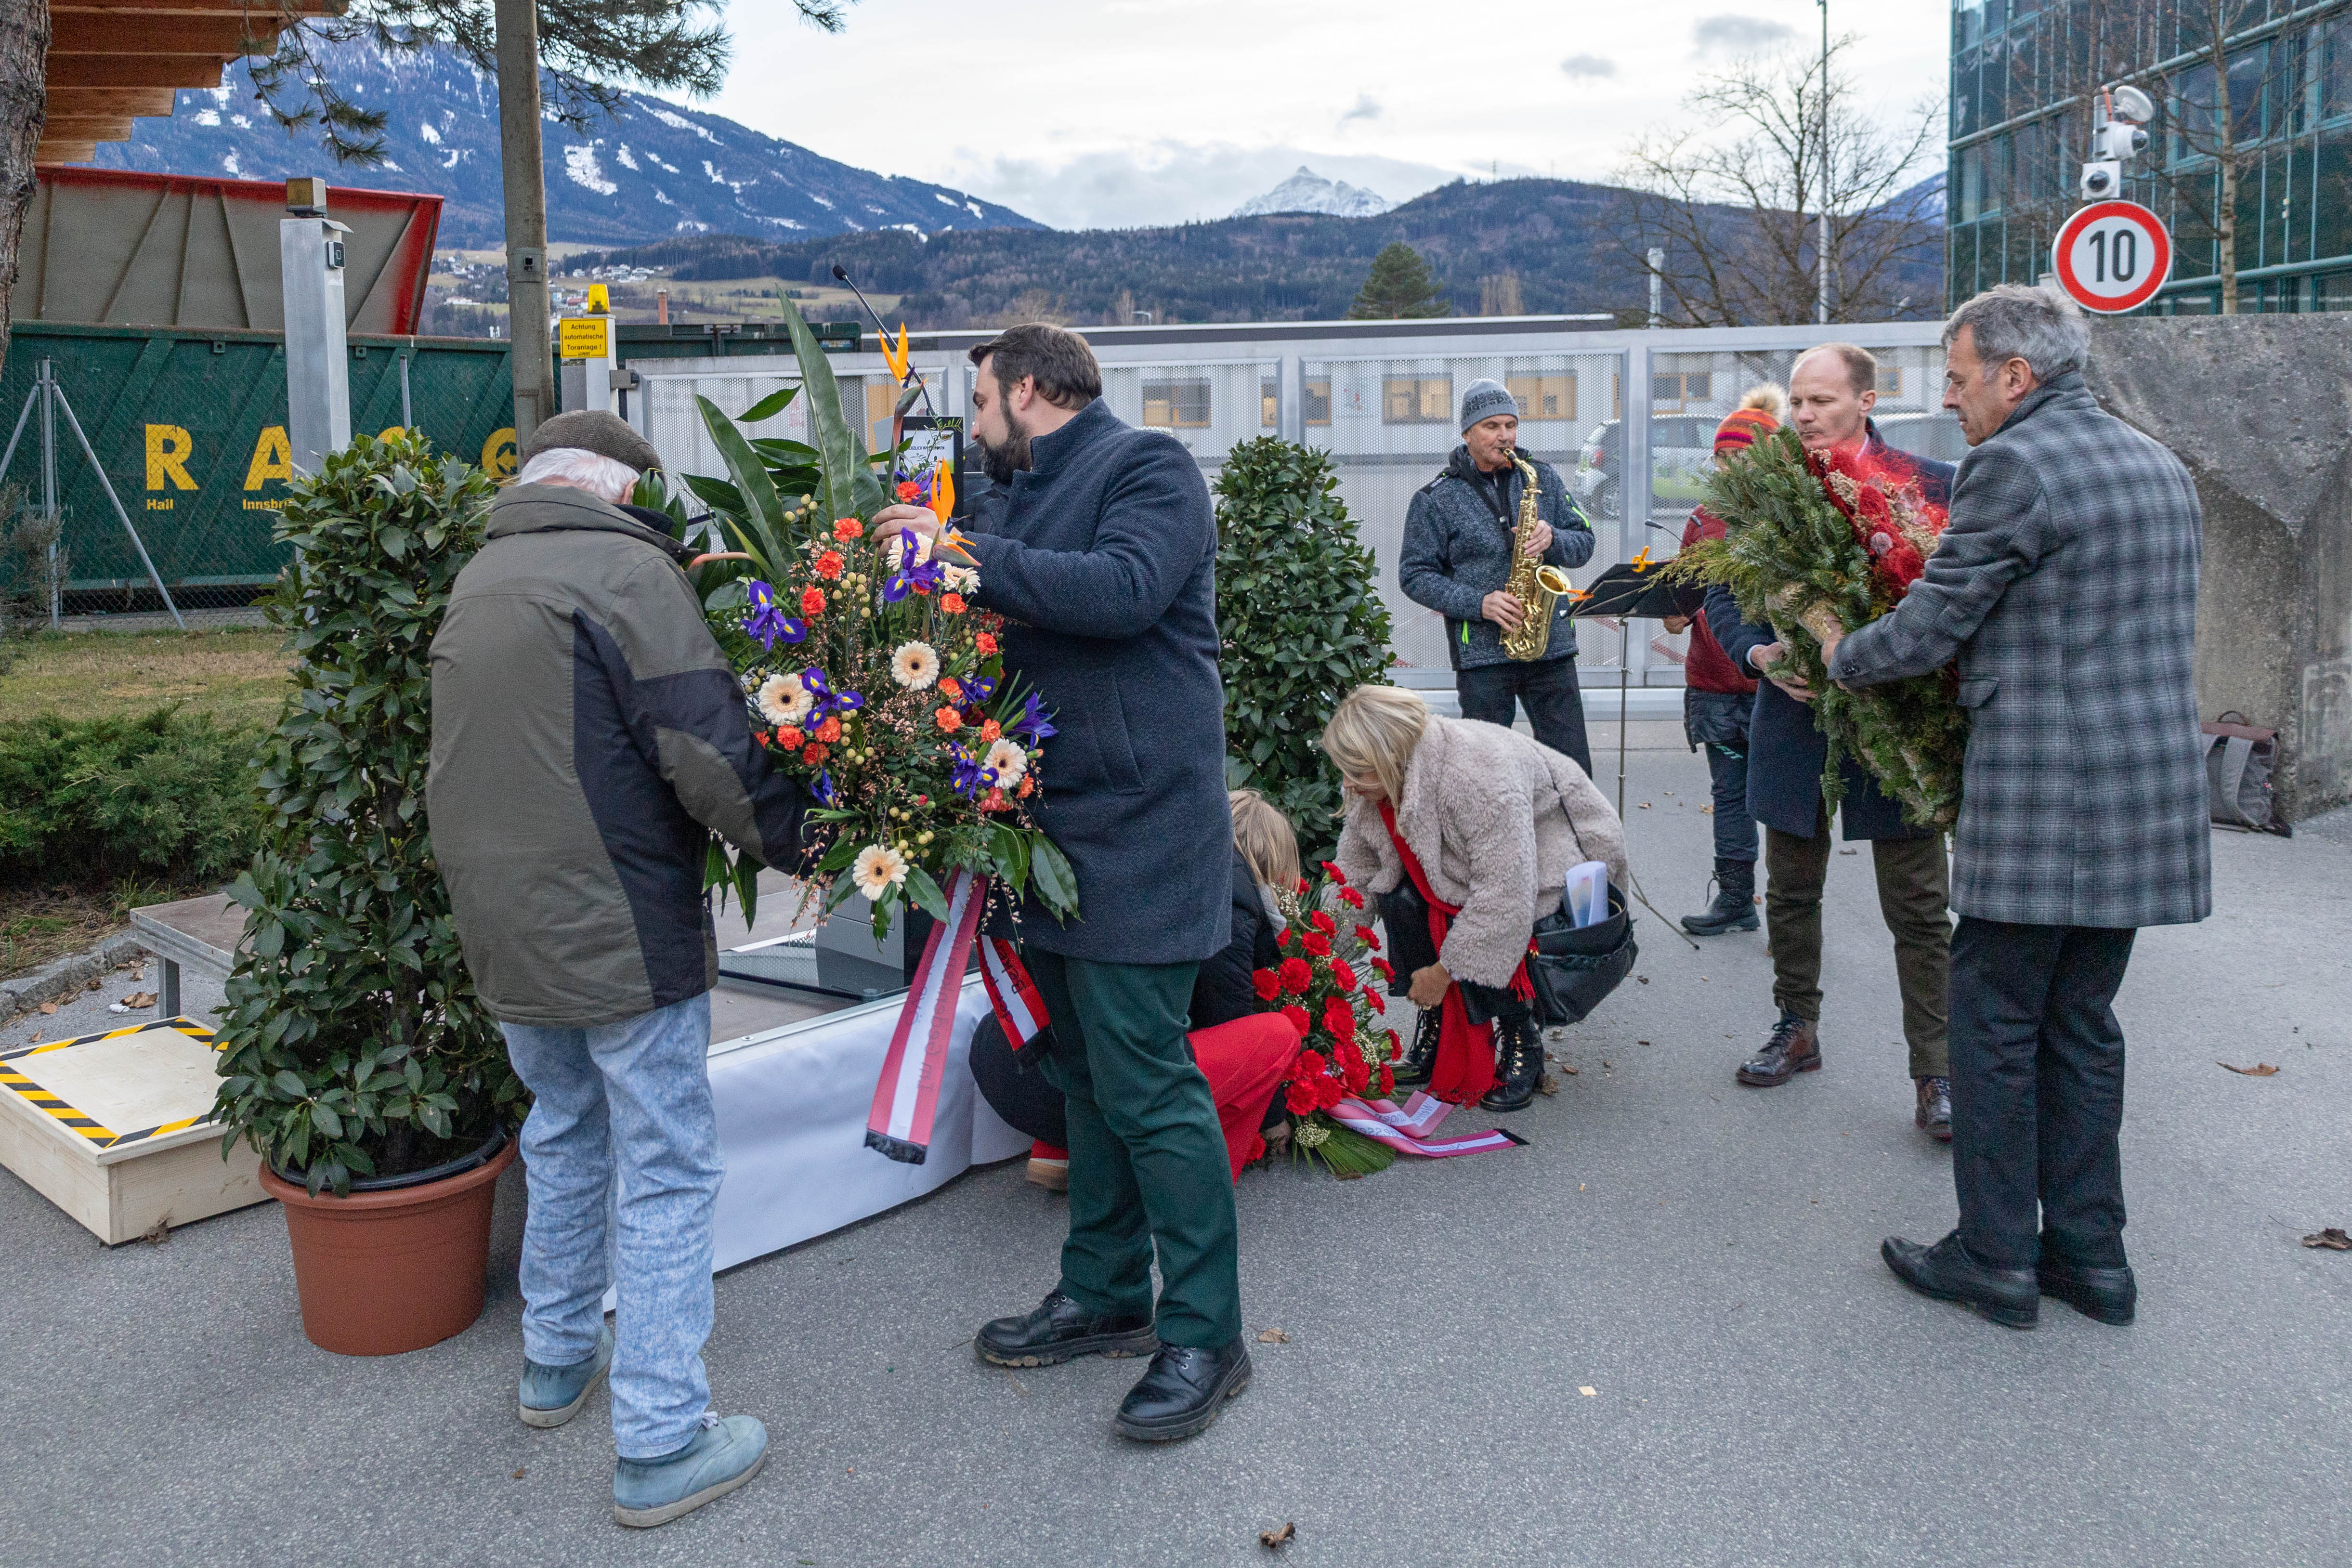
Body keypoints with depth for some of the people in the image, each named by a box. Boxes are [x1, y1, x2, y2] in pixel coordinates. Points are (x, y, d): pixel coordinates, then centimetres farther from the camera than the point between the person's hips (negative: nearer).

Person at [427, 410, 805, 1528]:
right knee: (665, 1173, 1)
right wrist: (793, 839, -7)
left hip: (505, 927, 8)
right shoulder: (622, 568, -13)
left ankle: (558, 1361, 40)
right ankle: (661, 1444, 8)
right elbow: (707, 750, -19)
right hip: (620, 930, -8)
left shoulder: (477, 583, 14)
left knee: (565, 1135, 25)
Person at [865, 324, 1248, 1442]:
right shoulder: (1026, 492, 20)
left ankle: (1205, 1335, 7)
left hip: (1135, 832, -9)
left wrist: (967, 556, -21)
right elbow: (1004, 624, 18)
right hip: (1054, 828, 9)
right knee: (1086, 1074, 16)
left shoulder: (1146, 466, -6)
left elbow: (1124, 591, -24)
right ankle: (1104, 1295, 30)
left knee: (1147, 1080, -6)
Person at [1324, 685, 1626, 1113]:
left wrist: (1445, 970, -30)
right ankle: (1435, 1033, -3)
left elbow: (1506, 891, -38)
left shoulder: (1477, 773, -38)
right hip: (1473, 864, 7)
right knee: (1401, 898, -18)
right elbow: (1352, 873, -2)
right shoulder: (1382, 784, -12)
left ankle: (1522, 1042, -3)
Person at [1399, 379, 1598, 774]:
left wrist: (1552, 540, -11)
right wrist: (1478, 603, -14)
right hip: (1482, 652, -3)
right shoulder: (1435, 499, 0)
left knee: (1572, 767, 4)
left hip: (1552, 646, 3)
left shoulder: (1544, 479, 11)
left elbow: (1585, 543, 12)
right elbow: (1414, 575, -2)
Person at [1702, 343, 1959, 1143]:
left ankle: (1936, 1074, 11)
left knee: (1919, 910, 2)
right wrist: (1761, 655, -13)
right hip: (1794, 718, 3)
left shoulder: (1931, 485, -5)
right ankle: (1797, 1031, 35)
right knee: (1790, 892, 17)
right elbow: (1721, 594, 5)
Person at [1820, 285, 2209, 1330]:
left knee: (1995, 1024, 3)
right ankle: (2089, 1254, 24)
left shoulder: (2013, 467, -13)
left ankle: (1996, 1260, 13)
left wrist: (1839, 656, 7)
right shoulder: (2159, 466, 16)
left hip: (2043, 796, -9)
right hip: (2148, 792, 9)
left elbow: (1928, 628, -11)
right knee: (2079, 1021, 16)